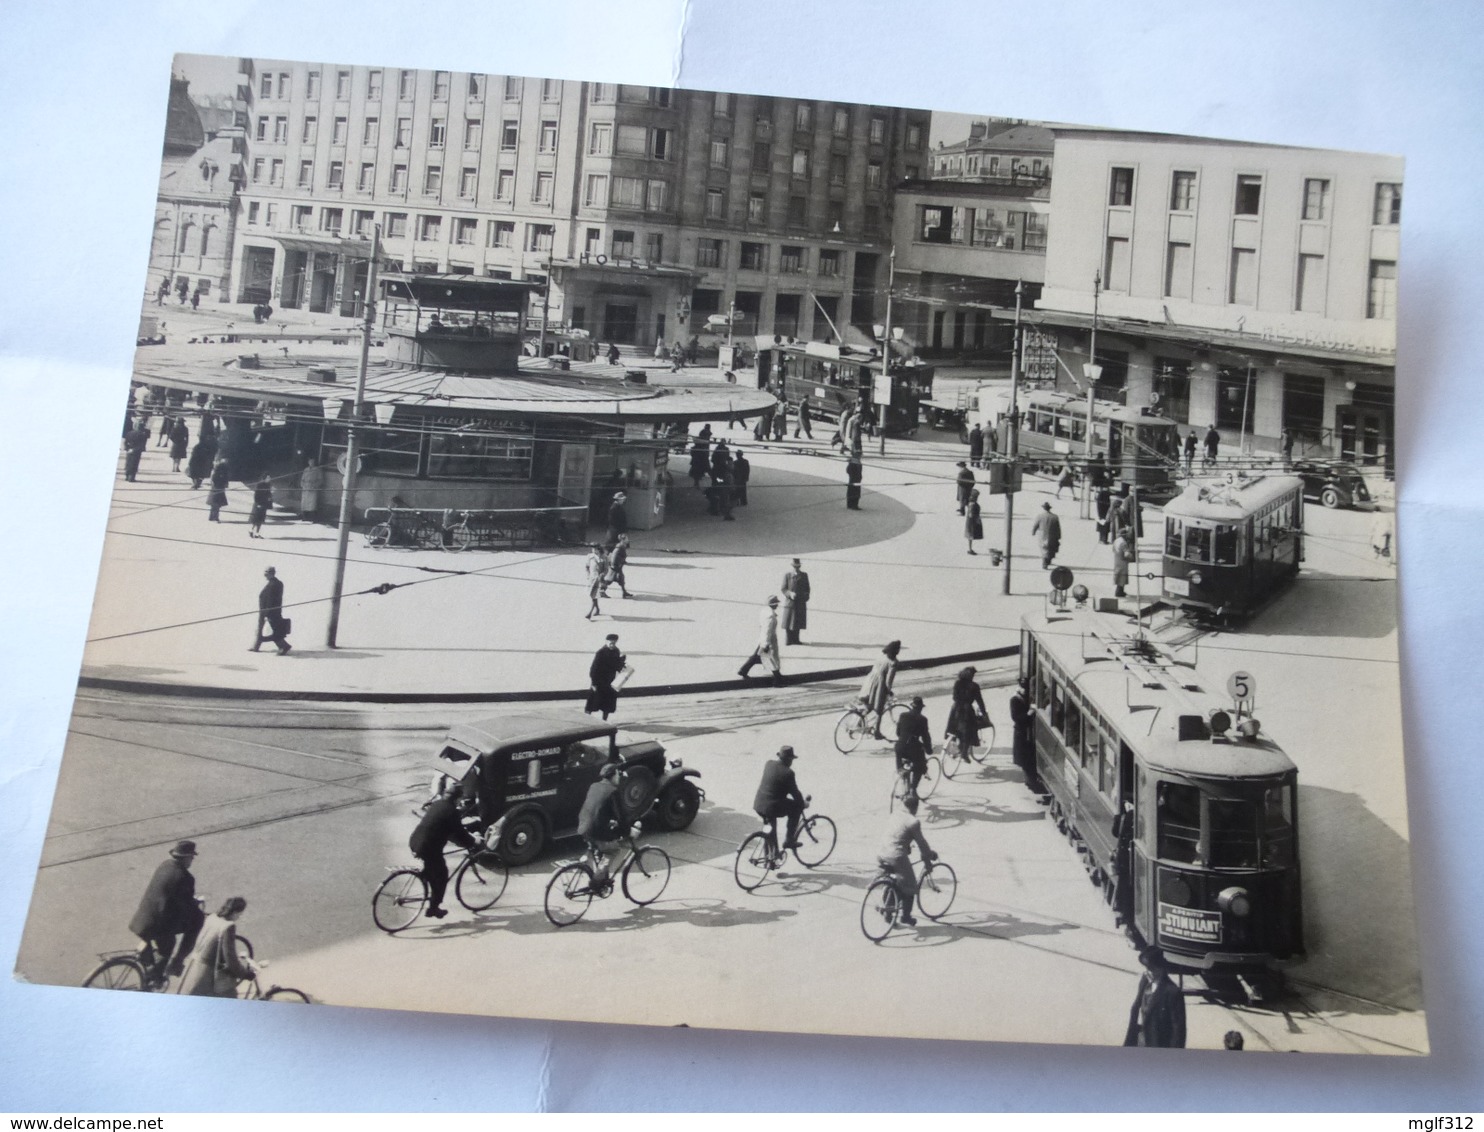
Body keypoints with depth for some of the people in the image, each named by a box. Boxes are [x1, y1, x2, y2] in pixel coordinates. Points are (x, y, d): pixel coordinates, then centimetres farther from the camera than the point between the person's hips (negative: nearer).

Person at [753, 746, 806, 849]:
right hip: (772, 807, -7)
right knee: (797, 806, 15)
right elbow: (794, 792, -7)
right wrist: (804, 802, 13)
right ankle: (789, 840, 16)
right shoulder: (787, 773, -15)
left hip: (758, 805, 7)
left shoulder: (769, 763, 6)